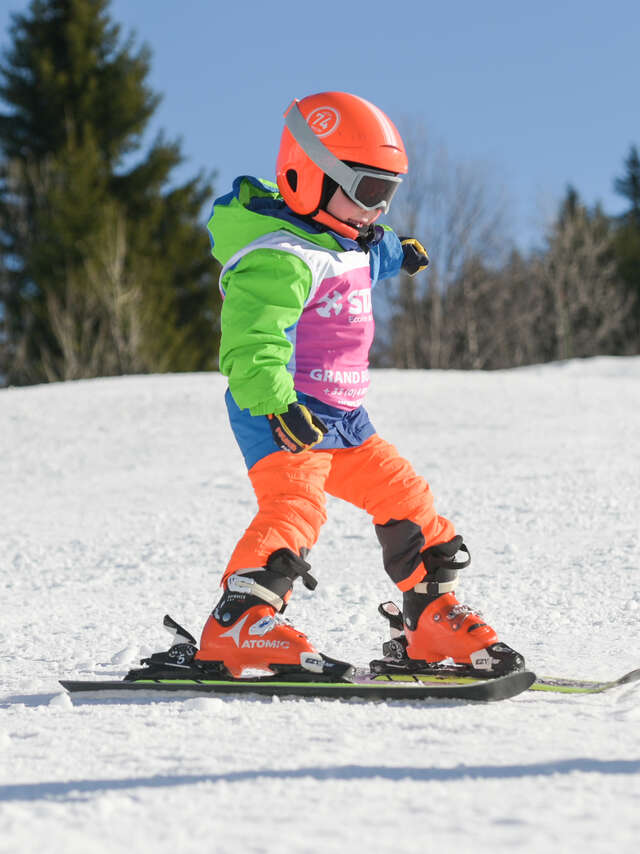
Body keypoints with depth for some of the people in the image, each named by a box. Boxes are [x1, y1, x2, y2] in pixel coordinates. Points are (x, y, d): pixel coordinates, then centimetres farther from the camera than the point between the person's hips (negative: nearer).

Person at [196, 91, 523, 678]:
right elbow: (251, 339, -35)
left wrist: (395, 252, 57)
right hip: (284, 416, -10)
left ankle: (433, 619, 28)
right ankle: (236, 627, -39)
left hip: (344, 416, 10)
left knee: (406, 498, 14)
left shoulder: (345, 243, 15)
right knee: (295, 504, -32)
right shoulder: (280, 258, -20)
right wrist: (273, 398, -49)